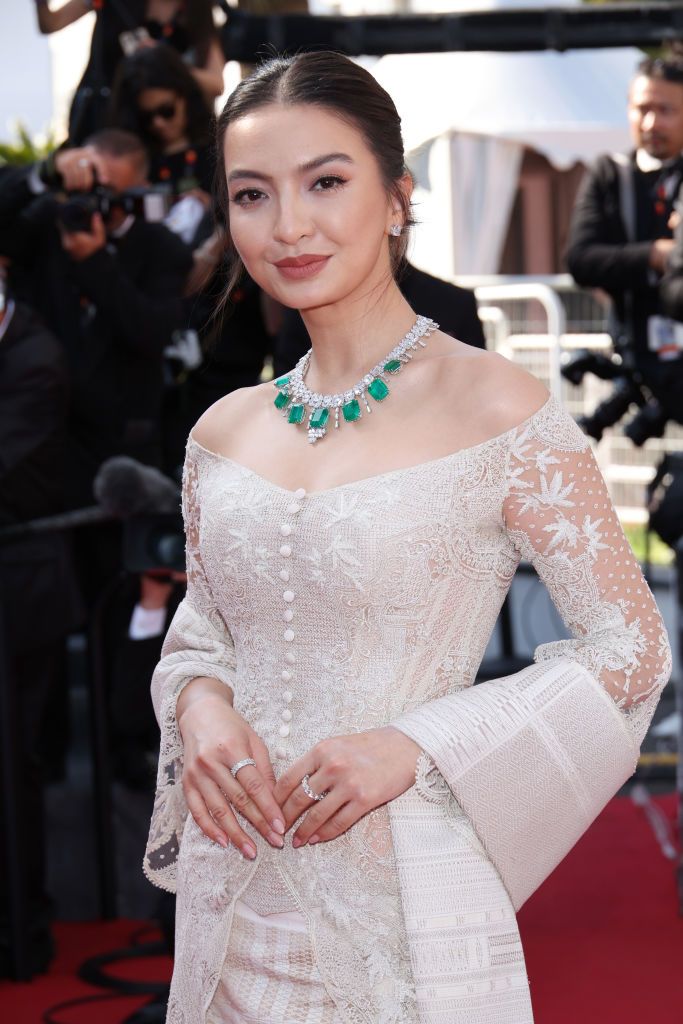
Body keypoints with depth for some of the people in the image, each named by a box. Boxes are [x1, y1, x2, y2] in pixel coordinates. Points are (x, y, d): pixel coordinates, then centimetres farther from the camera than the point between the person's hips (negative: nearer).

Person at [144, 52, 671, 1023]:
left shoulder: (495, 410, -12)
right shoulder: (225, 431, 4)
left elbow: (630, 648, -9)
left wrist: (417, 744, -18)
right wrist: (199, 703, -7)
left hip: (406, 900, -4)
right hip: (236, 897, 5)